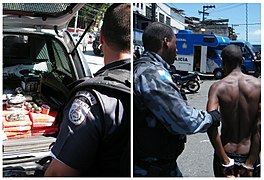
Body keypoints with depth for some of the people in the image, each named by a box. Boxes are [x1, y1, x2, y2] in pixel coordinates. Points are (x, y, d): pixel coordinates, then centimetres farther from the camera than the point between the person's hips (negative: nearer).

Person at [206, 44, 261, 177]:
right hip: (249, 154, 1)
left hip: (226, 153, -1)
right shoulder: (258, 85, -7)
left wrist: (225, 161, -16)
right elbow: (259, 127, -13)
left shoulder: (217, 87, -11)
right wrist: (250, 163, -9)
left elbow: (210, 123, -23)